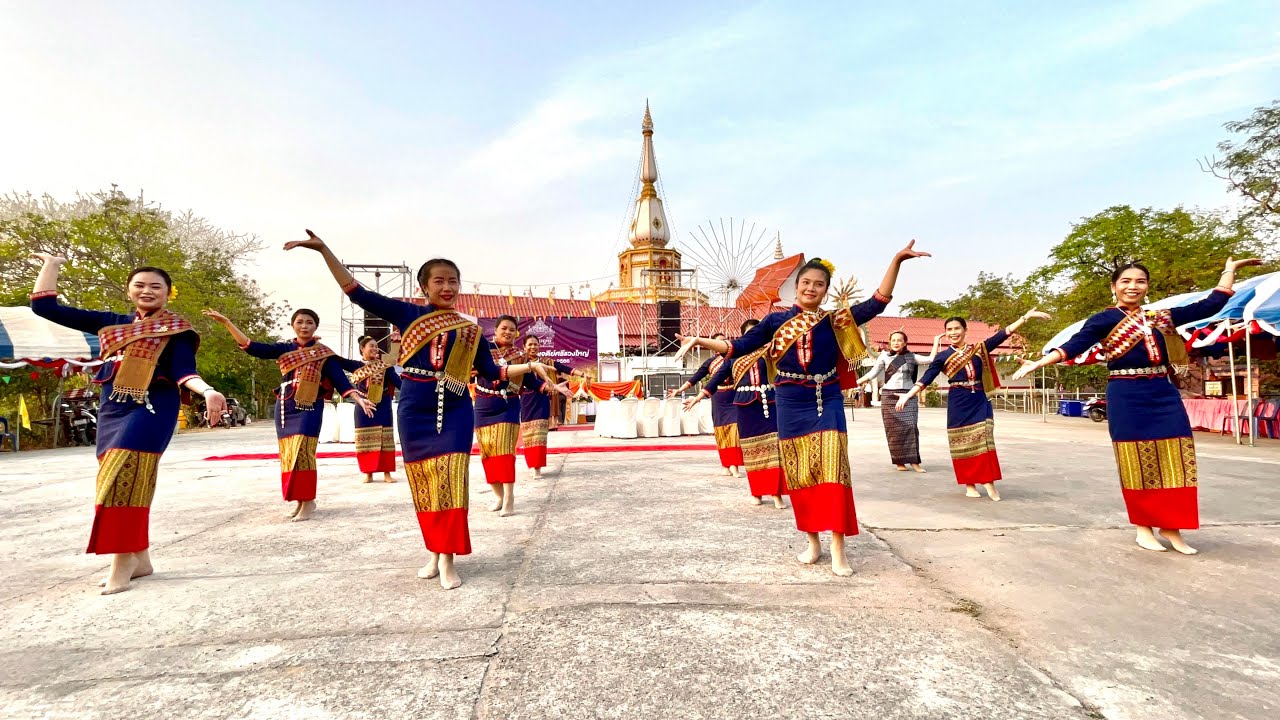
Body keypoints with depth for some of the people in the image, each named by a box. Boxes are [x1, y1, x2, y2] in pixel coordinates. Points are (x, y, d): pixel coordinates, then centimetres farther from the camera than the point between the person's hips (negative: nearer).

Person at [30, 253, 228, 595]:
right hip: (111, 410, 6)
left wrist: (207, 391, -33)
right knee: (118, 482, 7)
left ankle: (124, 560, -4)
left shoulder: (176, 329, -1)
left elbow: (183, 371, -12)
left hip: (151, 411, -6)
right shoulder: (111, 323, 14)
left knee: (124, 481, -12)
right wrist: (51, 264, 18)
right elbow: (44, 306, 18)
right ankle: (140, 560, 15)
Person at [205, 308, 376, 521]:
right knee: (288, 456, 7)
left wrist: (359, 399, -21)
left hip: (309, 410, -4)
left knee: (301, 454, -11)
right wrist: (226, 322, -1)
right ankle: (298, 500, 18)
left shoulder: (324, 354, -1)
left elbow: (340, 379, -7)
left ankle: (308, 501, -2)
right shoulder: (284, 349, 9)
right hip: (284, 409, 5)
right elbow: (253, 348, 4)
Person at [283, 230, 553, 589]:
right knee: (424, 485, 7)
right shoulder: (407, 313, 3)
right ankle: (435, 553, 24)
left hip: (455, 413, 0)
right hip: (414, 412, 0)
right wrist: (323, 249, -2)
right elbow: (356, 292, 3)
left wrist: (529, 366, -5)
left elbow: (492, 373, 6)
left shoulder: (471, 331, 6)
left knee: (450, 483, -5)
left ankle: (448, 558, 6)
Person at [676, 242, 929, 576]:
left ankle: (838, 550, 1)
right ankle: (813, 542, 24)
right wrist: (700, 340, -5)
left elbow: (877, 303, -4)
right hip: (791, 408, 1)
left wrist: (896, 261, -12)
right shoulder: (776, 320, 3)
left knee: (832, 473, -8)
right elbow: (739, 347, 3)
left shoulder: (835, 321, 3)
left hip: (827, 405, -1)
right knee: (799, 476, 7)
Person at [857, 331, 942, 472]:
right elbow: (872, 373, 8)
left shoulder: (911, 357, 8)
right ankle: (899, 461, 6)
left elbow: (931, 359, 0)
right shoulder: (884, 356, 5)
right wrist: (855, 382, 3)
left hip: (908, 396, 1)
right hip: (889, 396, 0)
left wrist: (936, 342, 1)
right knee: (894, 429, 0)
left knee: (910, 427, -8)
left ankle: (914, 461, -5)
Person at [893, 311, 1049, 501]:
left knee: (984, 441, -7)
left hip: (980, 402, 1)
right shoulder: (943, 356, 1)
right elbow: (925, 379, -4)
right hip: (958, 404, -1)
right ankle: (970, 485, 12)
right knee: (963, 444, 3)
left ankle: (989, 482, 1)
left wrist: (1027, 316, -3)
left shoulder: (979, 350, 7)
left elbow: (1003, 334, 3)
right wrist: (907, 396, -15)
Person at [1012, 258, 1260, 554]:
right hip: (1127, 400, -5)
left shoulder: (1161, 317, 14)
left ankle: (1170, 527, 15)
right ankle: (1143, 527, 13)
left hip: (1165, 397, 5)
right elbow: (1075, 344, -14)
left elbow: (1211, 305, 21)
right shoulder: (1105, 319, -2)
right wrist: (1039, 363, -28)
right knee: (1138, 464, 2)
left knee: (1174, 460, 4)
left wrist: (1230, 270, 25)